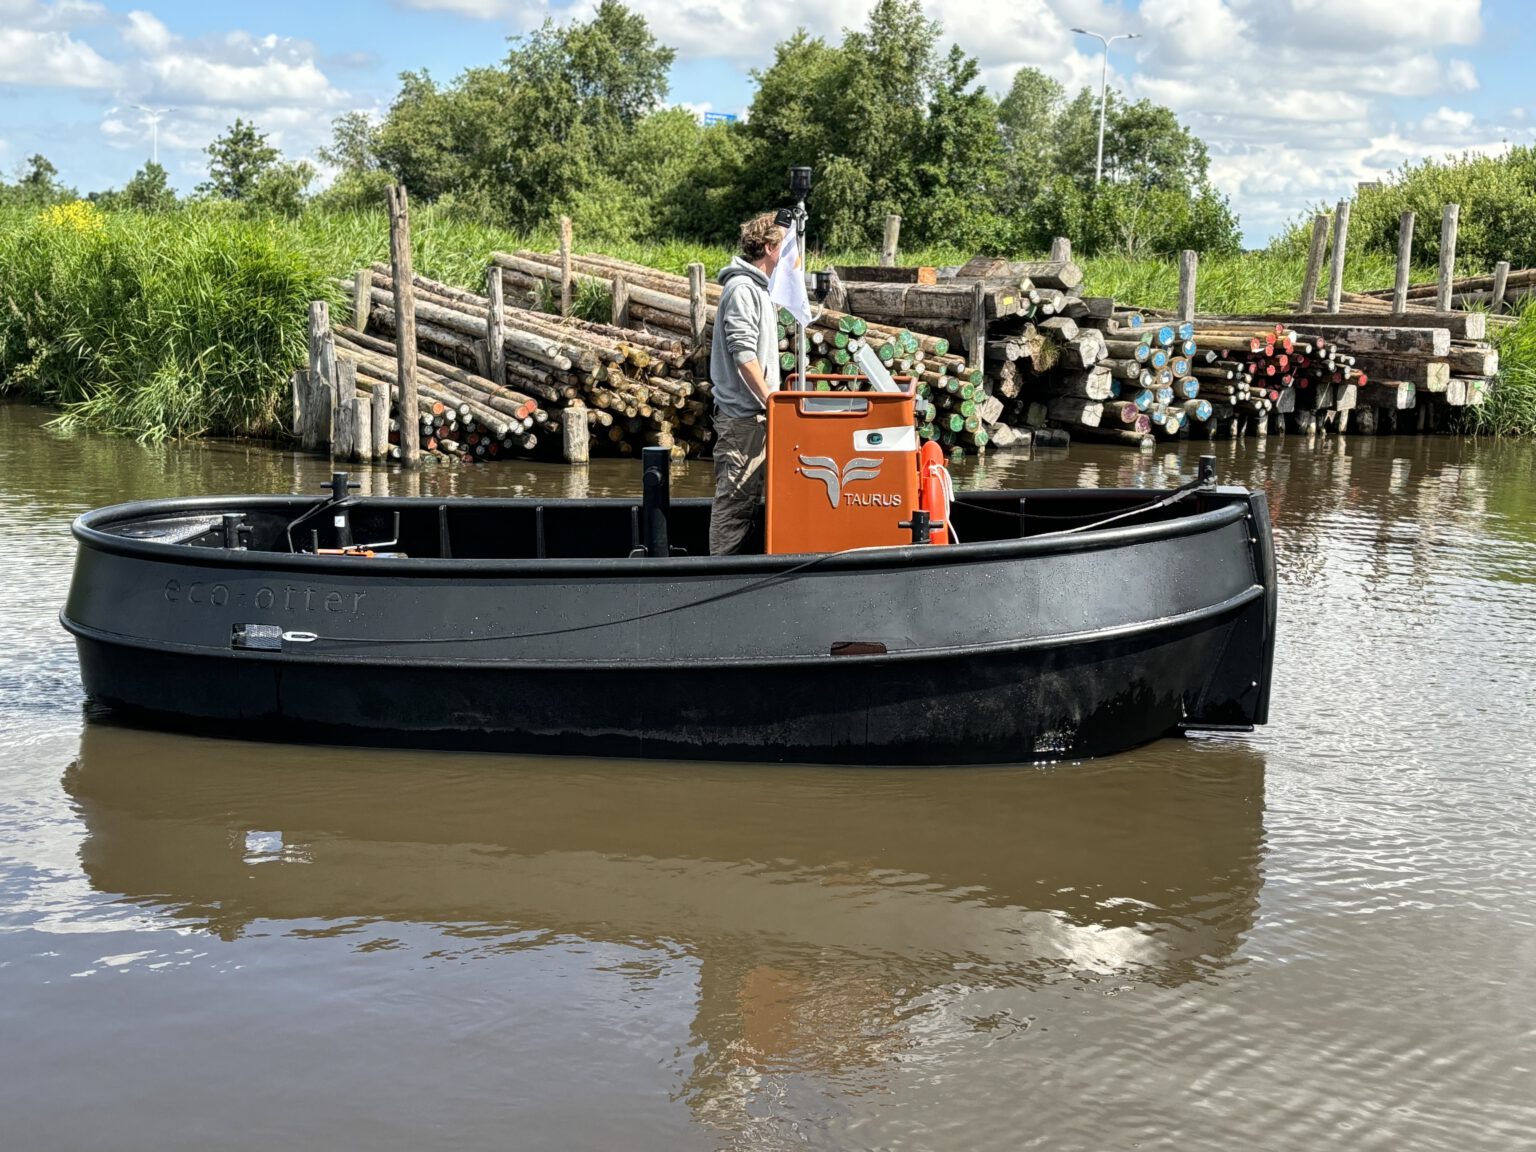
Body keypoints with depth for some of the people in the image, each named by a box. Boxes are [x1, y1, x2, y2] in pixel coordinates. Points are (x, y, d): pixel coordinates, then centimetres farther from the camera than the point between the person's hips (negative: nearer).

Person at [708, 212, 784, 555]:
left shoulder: (757, 288, 18)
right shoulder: (741, 289, -13)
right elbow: (743, 353, -21)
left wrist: (770, 400, 19)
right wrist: (770, 401, -19)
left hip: (753, 413, 10)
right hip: (742, 414, -10)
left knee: (747, 495, 12)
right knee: (736, 495, -8)